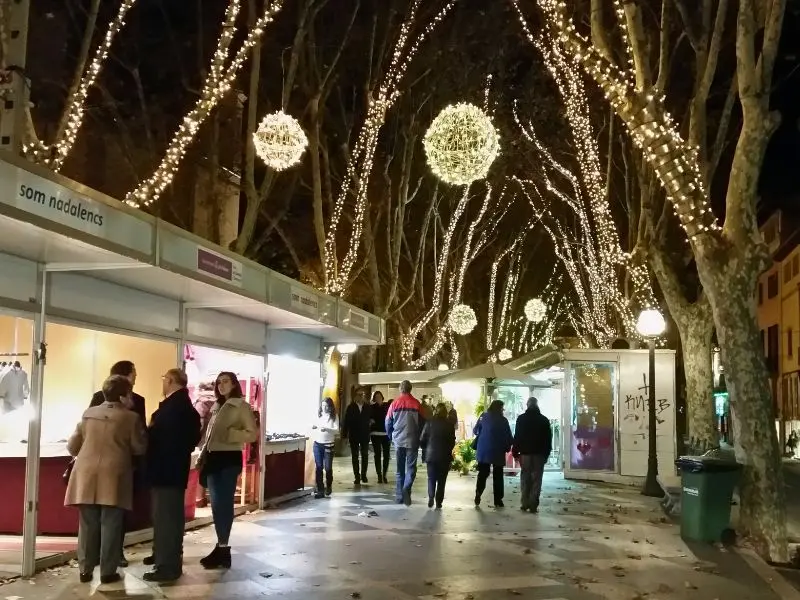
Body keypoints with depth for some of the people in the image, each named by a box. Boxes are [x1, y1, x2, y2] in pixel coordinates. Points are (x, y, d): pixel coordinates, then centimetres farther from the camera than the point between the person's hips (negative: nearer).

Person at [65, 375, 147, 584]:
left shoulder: (88, 413, 9)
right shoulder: (130, 417, -4)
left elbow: (72, 447, 14)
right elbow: (140, 448, 2)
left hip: (87, 475, 4)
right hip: (113, 476, -4)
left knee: (88, 524, 11)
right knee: (110, 525, 3)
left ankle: (85, 570, 16)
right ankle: (107, 571, 6)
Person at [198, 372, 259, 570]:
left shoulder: (241, 406, -5)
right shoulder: (216, 407, 16)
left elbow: (253, 433, -11)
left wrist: (230, 434, -21)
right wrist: (203, 453, 12)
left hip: (229, 458, -7)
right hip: (213, 458, 7)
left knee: (223, 503, -5)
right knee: (216, 503, 9)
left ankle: (223, 549, 2)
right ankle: (221, 547, 17)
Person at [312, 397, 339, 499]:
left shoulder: (334, 416, -3)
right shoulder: (319, 415, 5)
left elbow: (337, 430, -12)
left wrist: (326, 429, -27)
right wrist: (314, 428, -8)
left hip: (328, 445, -2)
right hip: (317, 444, 2)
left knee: (328, 467, 3)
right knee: (319, 467, 2)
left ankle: (328, 486, 27)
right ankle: (320, 490, 6)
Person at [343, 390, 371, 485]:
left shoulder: (367, 407, 2)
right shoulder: (351, 407, 0)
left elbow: (369, 420, 0)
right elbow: (346, 421, -2)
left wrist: (369, 433, -8)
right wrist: (345, 434, -8)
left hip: (365, 435, 1)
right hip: (354, 436, -1)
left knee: (365, 455, 5)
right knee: (355, 456, 2)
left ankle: (363, 475, 17)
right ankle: (357, 476, 6)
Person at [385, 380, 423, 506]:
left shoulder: (394, 403, -2)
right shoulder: (416, 404, -6)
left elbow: (388, 423, 4)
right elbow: (422, 423, -2)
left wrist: (391, 436, 19)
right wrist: (419, 438, 12)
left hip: (398, 440, 2)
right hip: (412, 441, -2)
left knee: (400, 469, 12)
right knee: (411, 467, 4)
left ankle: (399, 496, 12)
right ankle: (406, 488, -20)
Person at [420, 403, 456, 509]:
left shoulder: (429, 423, -6)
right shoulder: (449, 425, -5)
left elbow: (422, 440, -4)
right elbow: (452, 442, -1)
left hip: (431, 454, 0)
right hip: (444, 457, 0)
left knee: (431, 478, 12)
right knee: (441, 480, 9)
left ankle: (431, 497, -7)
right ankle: (438, 502, 6)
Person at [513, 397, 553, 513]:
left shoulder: (521, 418, 0)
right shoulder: (544, 420, 5)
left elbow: (517, 436, -3)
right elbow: (548, 438, 7)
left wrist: (515, 452, 1)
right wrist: (547, 453, 11)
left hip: (525, 452, 0)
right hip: (539, 453, 0)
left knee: (525, 478, 7)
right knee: (536, 479, 0)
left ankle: (525, 503, 4)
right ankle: (533, 505, -4)